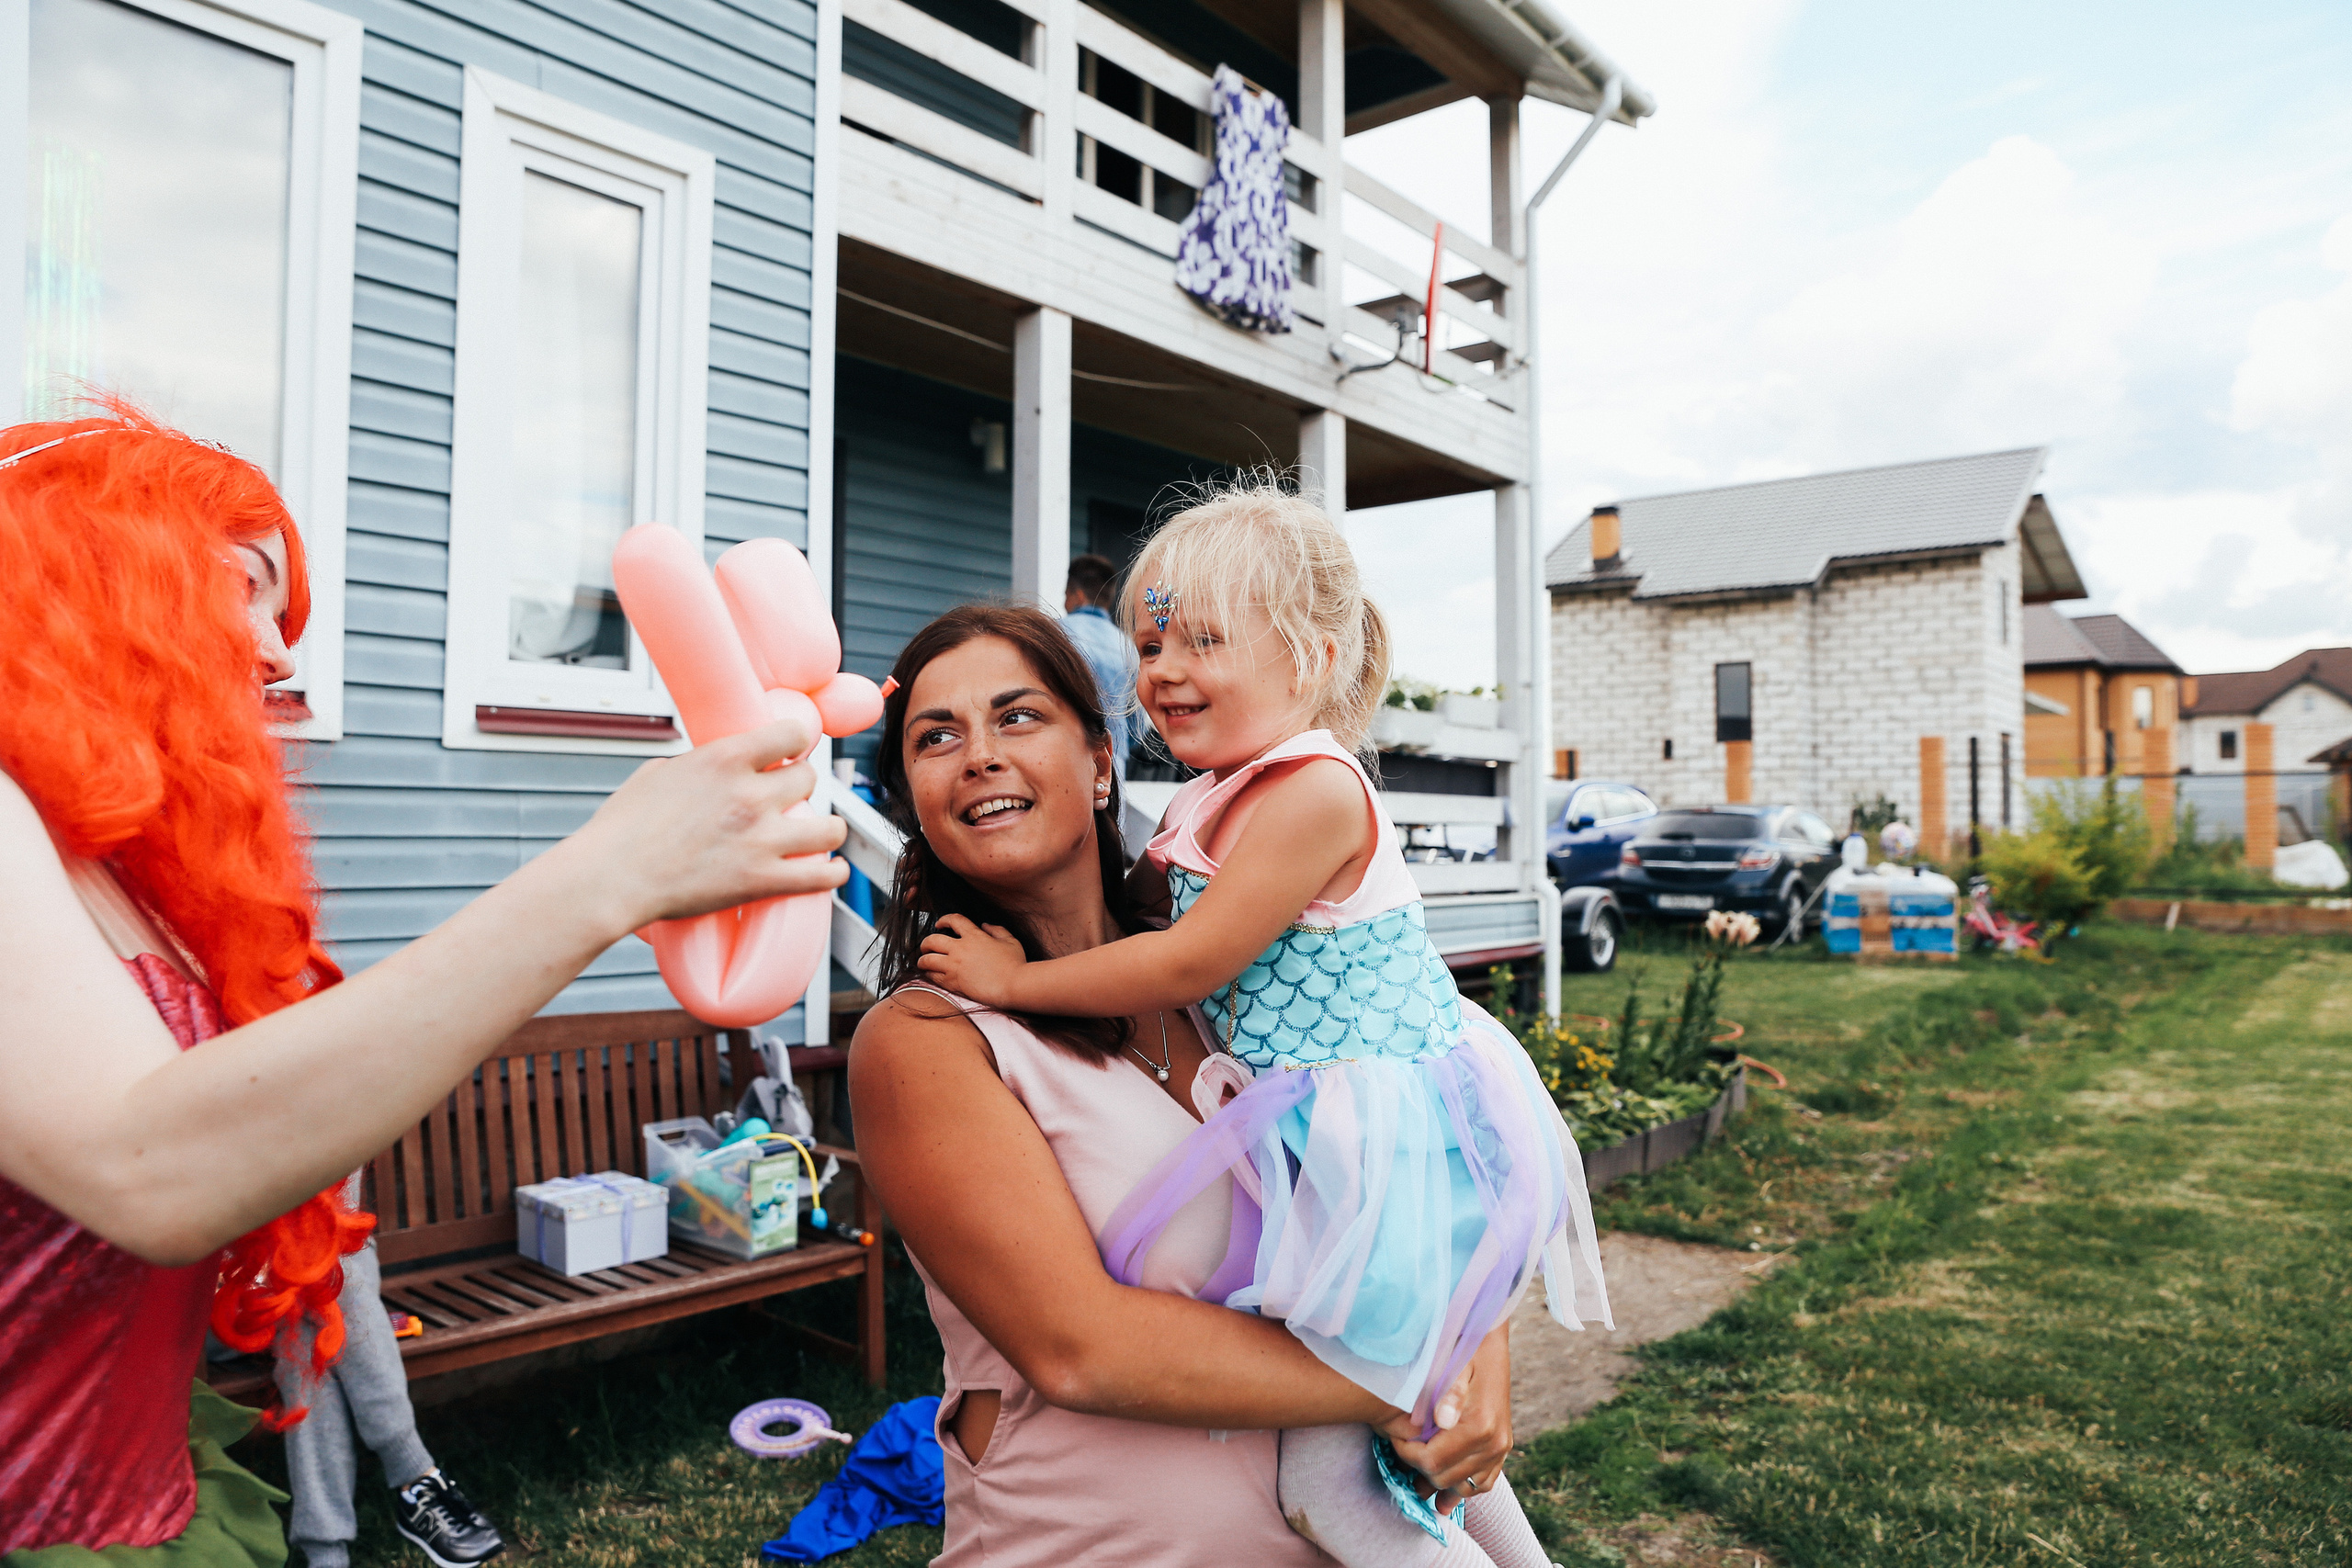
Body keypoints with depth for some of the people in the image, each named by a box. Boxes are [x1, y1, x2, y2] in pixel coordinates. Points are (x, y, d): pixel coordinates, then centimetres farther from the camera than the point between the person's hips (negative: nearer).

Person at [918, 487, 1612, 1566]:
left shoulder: (1313, 789, -22)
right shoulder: (1209, 807, 6)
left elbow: (1189, 962, -22)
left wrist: (1017, 980, -12)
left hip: (1389, 1149, -9)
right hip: (1329, 1142, 9)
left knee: (1327, 1466, -2)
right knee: (1398, 1414, 24)